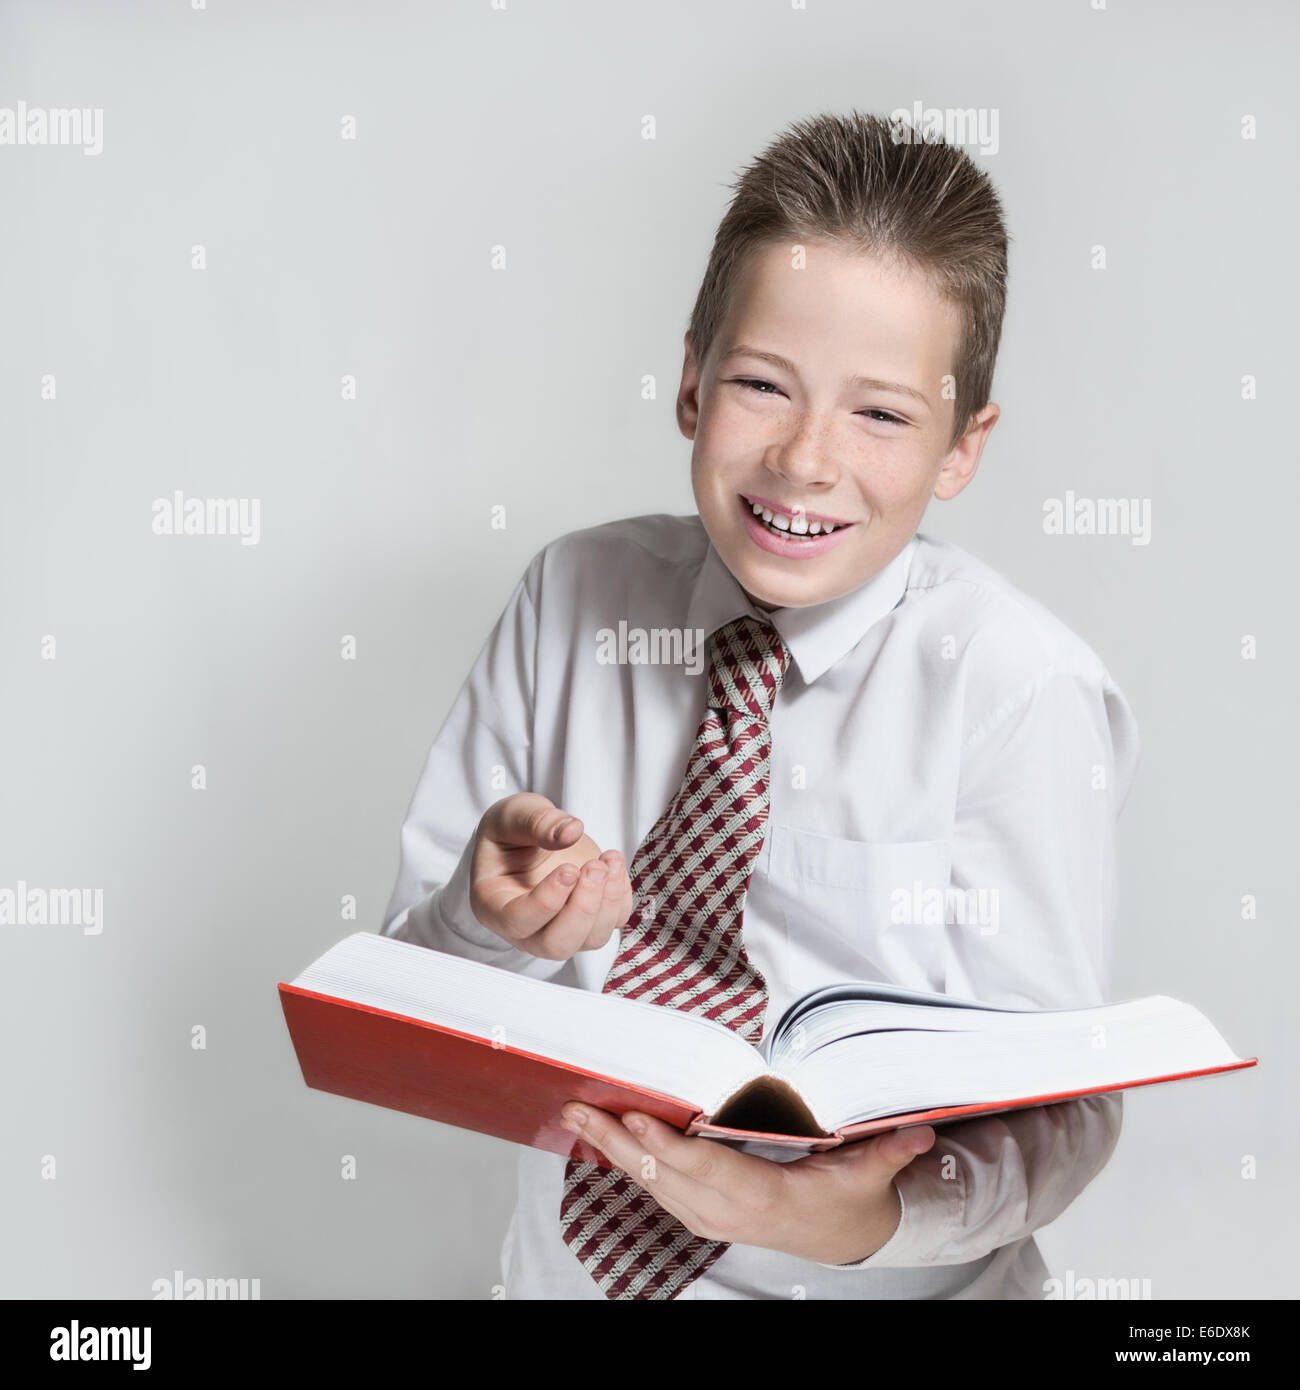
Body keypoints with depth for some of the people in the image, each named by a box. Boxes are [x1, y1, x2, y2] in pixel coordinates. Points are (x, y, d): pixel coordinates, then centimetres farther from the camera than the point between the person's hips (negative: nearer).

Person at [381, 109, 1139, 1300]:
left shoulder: (1021, 691, -11)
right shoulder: (572, 600, -2)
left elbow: (1057, 1111, -10)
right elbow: (407, 997, 1)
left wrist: (873, 1215, -27)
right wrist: (495, 921, -19)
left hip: (887, 1283, -3)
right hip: (569, 1262, 4)